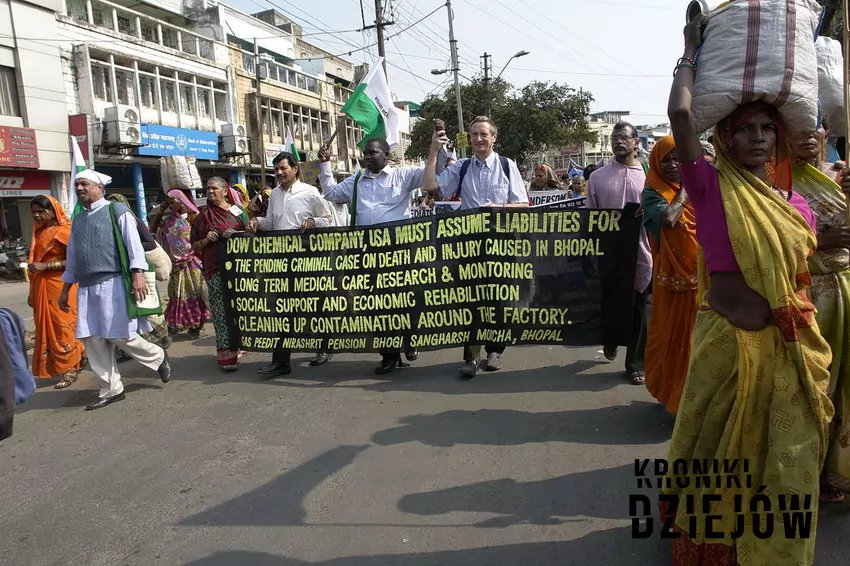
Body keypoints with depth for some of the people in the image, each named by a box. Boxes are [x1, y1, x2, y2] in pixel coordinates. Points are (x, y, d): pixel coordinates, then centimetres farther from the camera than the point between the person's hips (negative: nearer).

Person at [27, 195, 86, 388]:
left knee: (62, 327, -2)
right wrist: (32, 292, 13)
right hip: (42, 289, 8)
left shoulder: (64, 231, -9)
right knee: (47, 328, 11)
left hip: (61, 287, -8)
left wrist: (45, 266, -22)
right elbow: (36, 263, 15)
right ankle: (79, 358, 23)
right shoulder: (39, 233, 14)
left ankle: (70, 369, 9)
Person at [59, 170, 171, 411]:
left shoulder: (116, 211, 0)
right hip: (86, 288, 7)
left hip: (113, 283, -7)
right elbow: (72, 258, 25)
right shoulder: (77, 220, 19)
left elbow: (133, 243, -9)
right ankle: (110, 390, 14)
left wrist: (137, 274, -20)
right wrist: (65, 289, 23)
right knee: (93, 339, 3)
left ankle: (158, 357, 19)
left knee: (120, 336, -8)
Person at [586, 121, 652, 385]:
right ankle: (610, 341, 43)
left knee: (637, 310, 6)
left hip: (639, 254, -1)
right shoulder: (598, 177, 5)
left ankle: (636, 363, 20)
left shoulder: (647, 176, 2)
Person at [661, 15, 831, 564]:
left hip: (787, 347, 4)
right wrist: (692, 52, -6)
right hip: (726, 340, -4)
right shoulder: (711, 186, -6)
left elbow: (803, 282, 16)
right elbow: (680, 113, -19)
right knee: (720, 451, 13)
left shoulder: (797, 204, 7)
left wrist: (812, 351, 15)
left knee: (785, 460, 14)